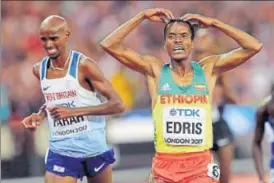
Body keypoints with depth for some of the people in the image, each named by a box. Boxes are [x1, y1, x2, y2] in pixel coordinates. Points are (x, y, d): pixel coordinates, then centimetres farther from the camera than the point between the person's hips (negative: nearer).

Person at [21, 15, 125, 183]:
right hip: (60, 151, 3)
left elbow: (118, 105, -18)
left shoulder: (83, 66, -15)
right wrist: (40, 116, 2)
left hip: (94, 148, -3)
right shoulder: (39, 70, 2)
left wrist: (74, 111, -25)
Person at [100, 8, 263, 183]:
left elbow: (254, 46, 0)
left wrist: (214, 23, 0)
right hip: (165, 164, 0)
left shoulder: (208, 69, 5)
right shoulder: (155, 70, 3)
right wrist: (142, 16, -1)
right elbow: (109, 45, -3)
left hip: (201, 164, 0)